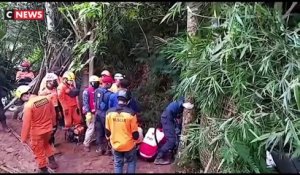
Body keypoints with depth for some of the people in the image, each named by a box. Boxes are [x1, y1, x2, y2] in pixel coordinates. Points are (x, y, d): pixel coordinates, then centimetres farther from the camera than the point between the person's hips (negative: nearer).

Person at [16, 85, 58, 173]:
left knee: (39, 151, 15)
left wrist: (24, 138, -6)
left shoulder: (28, 105, -24)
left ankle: (44, 169, 30)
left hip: (37, 132, -6)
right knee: (46, 144, 31)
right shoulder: (47, 98, -8)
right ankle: (53, 162, 40)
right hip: (48, 129, 6)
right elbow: (53, 113, 4)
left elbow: (26, 123, -19)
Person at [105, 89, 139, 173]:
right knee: (131, 162, 22)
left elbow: (107, 130, 1)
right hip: (129, 145, -2)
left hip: (115, 145, 2)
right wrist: (136, 139, 10)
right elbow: (135, 132, -11)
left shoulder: (109, 112, -10)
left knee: (118, 164, 18)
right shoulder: (131, 113, -19)